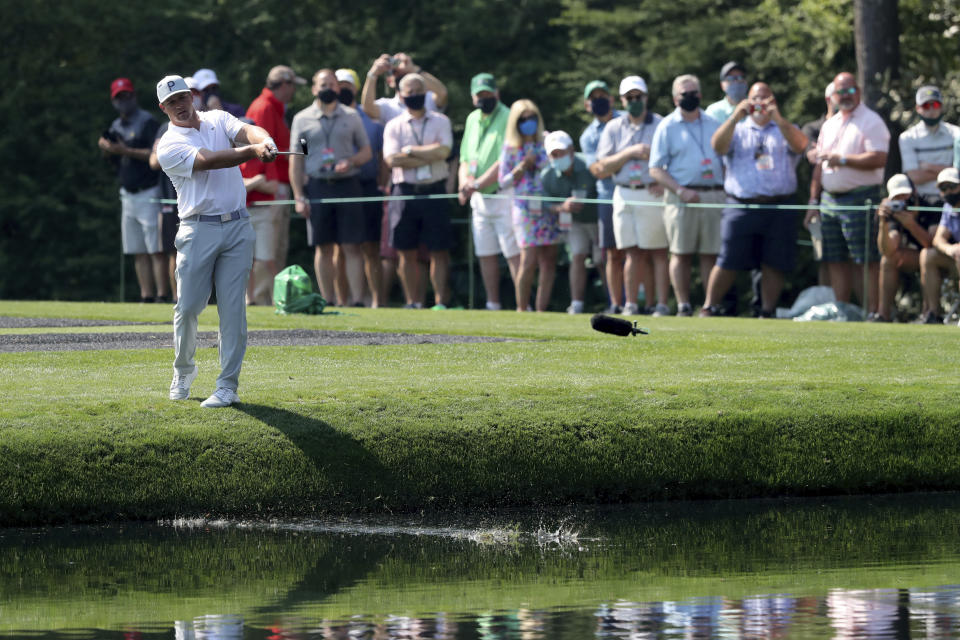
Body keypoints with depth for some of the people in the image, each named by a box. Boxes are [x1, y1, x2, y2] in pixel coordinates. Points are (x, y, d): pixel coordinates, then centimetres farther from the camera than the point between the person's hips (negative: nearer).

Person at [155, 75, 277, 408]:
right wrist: (252, 151, -30)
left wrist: (265, 141, -33)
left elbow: (247, 131, -9)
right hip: (198, 230, -3)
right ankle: (184, 370, 23)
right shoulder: (169, 146, -2)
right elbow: (208, 160, -19)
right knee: (188, 307, -2)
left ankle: (228, 386, 1)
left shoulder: (218, 119, 12)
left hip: (237, 227, 3)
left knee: (233, 308, -2)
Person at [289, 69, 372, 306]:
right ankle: (328, 302, 6)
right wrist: (298, 197, -1)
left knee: (352, 247, -6)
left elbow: (366, 152, 13)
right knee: (323, 248, 2)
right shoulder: (302, 119, 8)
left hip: (347, 185, 0)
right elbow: (296, 160, 7)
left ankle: (357, 300, -8)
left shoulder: (351, 117, 10)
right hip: (318, 186, 0)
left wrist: (350, 162, -10)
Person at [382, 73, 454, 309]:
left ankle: (440, 301, -1)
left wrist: (410, 150, -5)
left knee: (439, 251, -3)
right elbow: (392, 159, -7)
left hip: (433, 191, -1)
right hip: (405, 191, 1)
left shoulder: (440, 122, 8)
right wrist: (429, 156, -9)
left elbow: (443, 150, -9)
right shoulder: (394, 126, 9)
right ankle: (411, 302, 7)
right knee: (407, 252, 2)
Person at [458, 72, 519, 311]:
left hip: (504, 195, -7)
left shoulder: (508, 119, -10)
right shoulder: (472, 119, 14)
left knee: (513, 253, -10)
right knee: (485, 254, 9)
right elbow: (465, 159, 17)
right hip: (479, 199, 7)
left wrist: (477, 184, -18)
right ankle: (493, 306, 16)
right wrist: (465, 181, -4)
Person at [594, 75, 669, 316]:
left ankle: (662, 304, -3)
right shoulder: (614, 128, 13)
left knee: (658, 252, -4)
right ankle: (631, 304, 4)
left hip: (653, 194, -2)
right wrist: (630, 152, -8)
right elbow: (603, 167, 5)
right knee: (634, 253, 2)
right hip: (625, 195, 3)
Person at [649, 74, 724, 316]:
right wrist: (681, 191, -13)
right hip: (682, 196, -3)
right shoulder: (667, 126, 4)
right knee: (681, 253, -4)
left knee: (711, 253, 1)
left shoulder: (713, 124, 15)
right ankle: (683, 305, -1)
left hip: (713, 194, 3)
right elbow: (656, 169, -1)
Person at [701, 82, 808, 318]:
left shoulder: (786, 129, 16)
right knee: (728, 261, -5)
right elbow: (718, 146, -4)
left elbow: (800, 145, -6)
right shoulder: (737, 129, 16)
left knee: (774, 264, -1)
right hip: (741, 206, -1)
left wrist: (778, 119, -20)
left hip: (779, 208, 1)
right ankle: (709, 308, 1)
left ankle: (767, 313, 6)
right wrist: (735, 117, -16)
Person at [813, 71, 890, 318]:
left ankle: (873, 312, -9)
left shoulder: (871, 122, -5)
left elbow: (879, 159, -18)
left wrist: (843, 160, -18)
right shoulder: (829, 125, 19)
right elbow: (820, 162, 24)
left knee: (868, 260, -9)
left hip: (859, 198, -8)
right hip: (830, 200, 8)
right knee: (835, 261, 8)